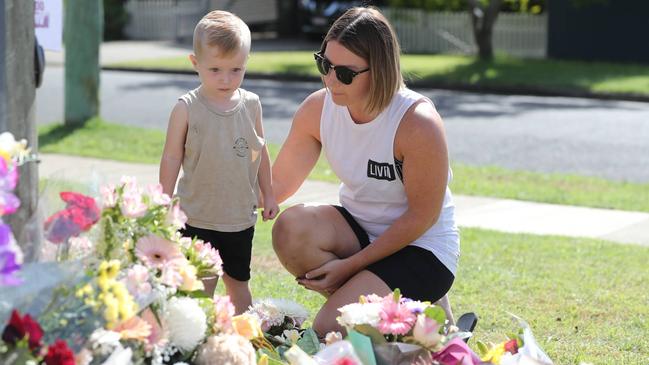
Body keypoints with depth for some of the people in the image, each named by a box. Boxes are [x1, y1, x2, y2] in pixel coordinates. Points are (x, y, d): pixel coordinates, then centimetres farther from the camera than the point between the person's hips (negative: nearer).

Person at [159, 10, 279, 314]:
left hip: (241, 217, 4)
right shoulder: (187, 109, -10)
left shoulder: (251, 104, 0)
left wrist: (268, 195, 16)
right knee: (202, 287, -1)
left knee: (239, 281, 16)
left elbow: (260, 152, 12)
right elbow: (171, 158, -5)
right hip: (199, 218, -4)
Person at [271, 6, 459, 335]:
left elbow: (422, 215, -17)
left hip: (421, 248, -5)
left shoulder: (417, 123, -25)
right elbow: (277, 183, -3)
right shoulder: (318, 108, -9)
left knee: (329, 330, -23)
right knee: (291, 227, -27)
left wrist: (351, 265, -18)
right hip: (357, 231, 5)